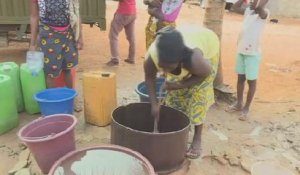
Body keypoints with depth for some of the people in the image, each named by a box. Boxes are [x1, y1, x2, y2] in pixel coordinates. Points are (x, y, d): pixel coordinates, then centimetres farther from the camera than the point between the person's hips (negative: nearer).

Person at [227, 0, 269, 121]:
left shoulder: (264, 13, -13)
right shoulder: (248, 11, 6)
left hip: (253, 53, -7)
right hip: (241, 50, 7)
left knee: (251, 81, 5)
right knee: (240, 78, 16)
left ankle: (246, 108, 17)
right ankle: (239, 104, 31)